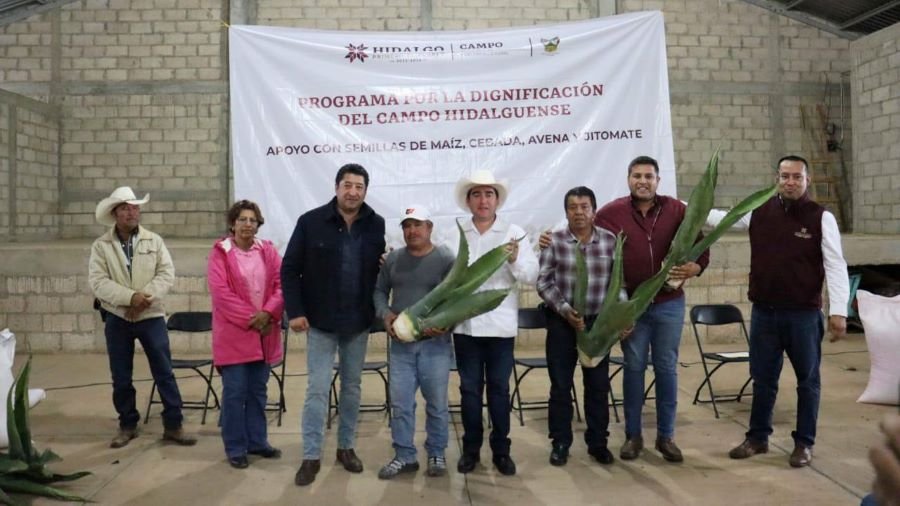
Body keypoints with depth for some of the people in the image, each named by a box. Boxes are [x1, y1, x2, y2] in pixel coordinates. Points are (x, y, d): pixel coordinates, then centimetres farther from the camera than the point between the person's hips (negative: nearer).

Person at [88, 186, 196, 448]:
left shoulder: (154, 241, 3)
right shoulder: (101, 246, 0)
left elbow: (166, 274, -4)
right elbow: (98, 282, -10)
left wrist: (145, 297, -19)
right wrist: (130, 297, -22)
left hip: (151, 316, 0)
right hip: (117, 318, 0)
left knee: (164, 372, -1)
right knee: (121, 377, 8)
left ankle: (173, 425, 7)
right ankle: (127, 425, 23)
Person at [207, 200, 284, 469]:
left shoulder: (268, 251, 9)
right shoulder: (220, 252, -3)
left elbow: (281, 284, 1)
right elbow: (220, 292, -12)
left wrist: (267, 313, -15)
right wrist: (250, 318, -16)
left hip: (264, 332, 4)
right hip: (233, 333, -4)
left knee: (258, 390, 12)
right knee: (235, 392, 0)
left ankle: (257, 441, 23)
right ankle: (235, 448, 11)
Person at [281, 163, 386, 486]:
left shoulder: (376, 225, -2)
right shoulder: (310, 222, -8)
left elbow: (383, 267, 7)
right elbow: (289, 269, -5)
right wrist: (295, 311, -11)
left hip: (358, 322, 3)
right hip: (320, 321, -2)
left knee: (352, 386, 13)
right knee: (317, 389, 1)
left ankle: (346, 447, 28)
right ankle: (311, 456, 11)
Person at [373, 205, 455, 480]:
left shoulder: (446, 259, -5)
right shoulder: (393, 259, 6)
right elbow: (379, 291, 13)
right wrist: (385, 314, -6)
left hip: (435, 342, -3)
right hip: (401, 343, 3)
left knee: (436, 403, 8)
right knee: (400, 403, 6)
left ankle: (437, 454, 24)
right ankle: (404, 456, 19)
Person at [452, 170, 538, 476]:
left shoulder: (514, 233, 1)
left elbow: (532, 276, -6)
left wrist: (514, 260, -23)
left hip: (500, 324, -1)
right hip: (465, 323, 1)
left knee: (499, 388, 7)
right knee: (469, 388, 9)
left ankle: (501, 449, 19)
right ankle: (471, 448, 21)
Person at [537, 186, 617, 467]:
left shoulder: (610, 241, 0)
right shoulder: (554, 241, -5)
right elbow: (543, 282, -6)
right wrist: (564, 309, -16)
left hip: (598, 322, 2)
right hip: (561, 322, -1)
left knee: (598, 385, 9)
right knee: (560, 385, 7)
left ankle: (598, 442, 24)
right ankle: (560, 443, 20)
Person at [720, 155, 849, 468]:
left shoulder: (821, 217, -7)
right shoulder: (758, 212, 3)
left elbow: (835, 265, -9)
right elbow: (719, 217, 12)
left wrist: (838, 311, -15)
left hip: (804, 314, -3)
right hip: (764, 312, 3)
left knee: (807, 380, 10)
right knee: (762, 378, 14)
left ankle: (804, 443, 24)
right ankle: (758, 437, 29)